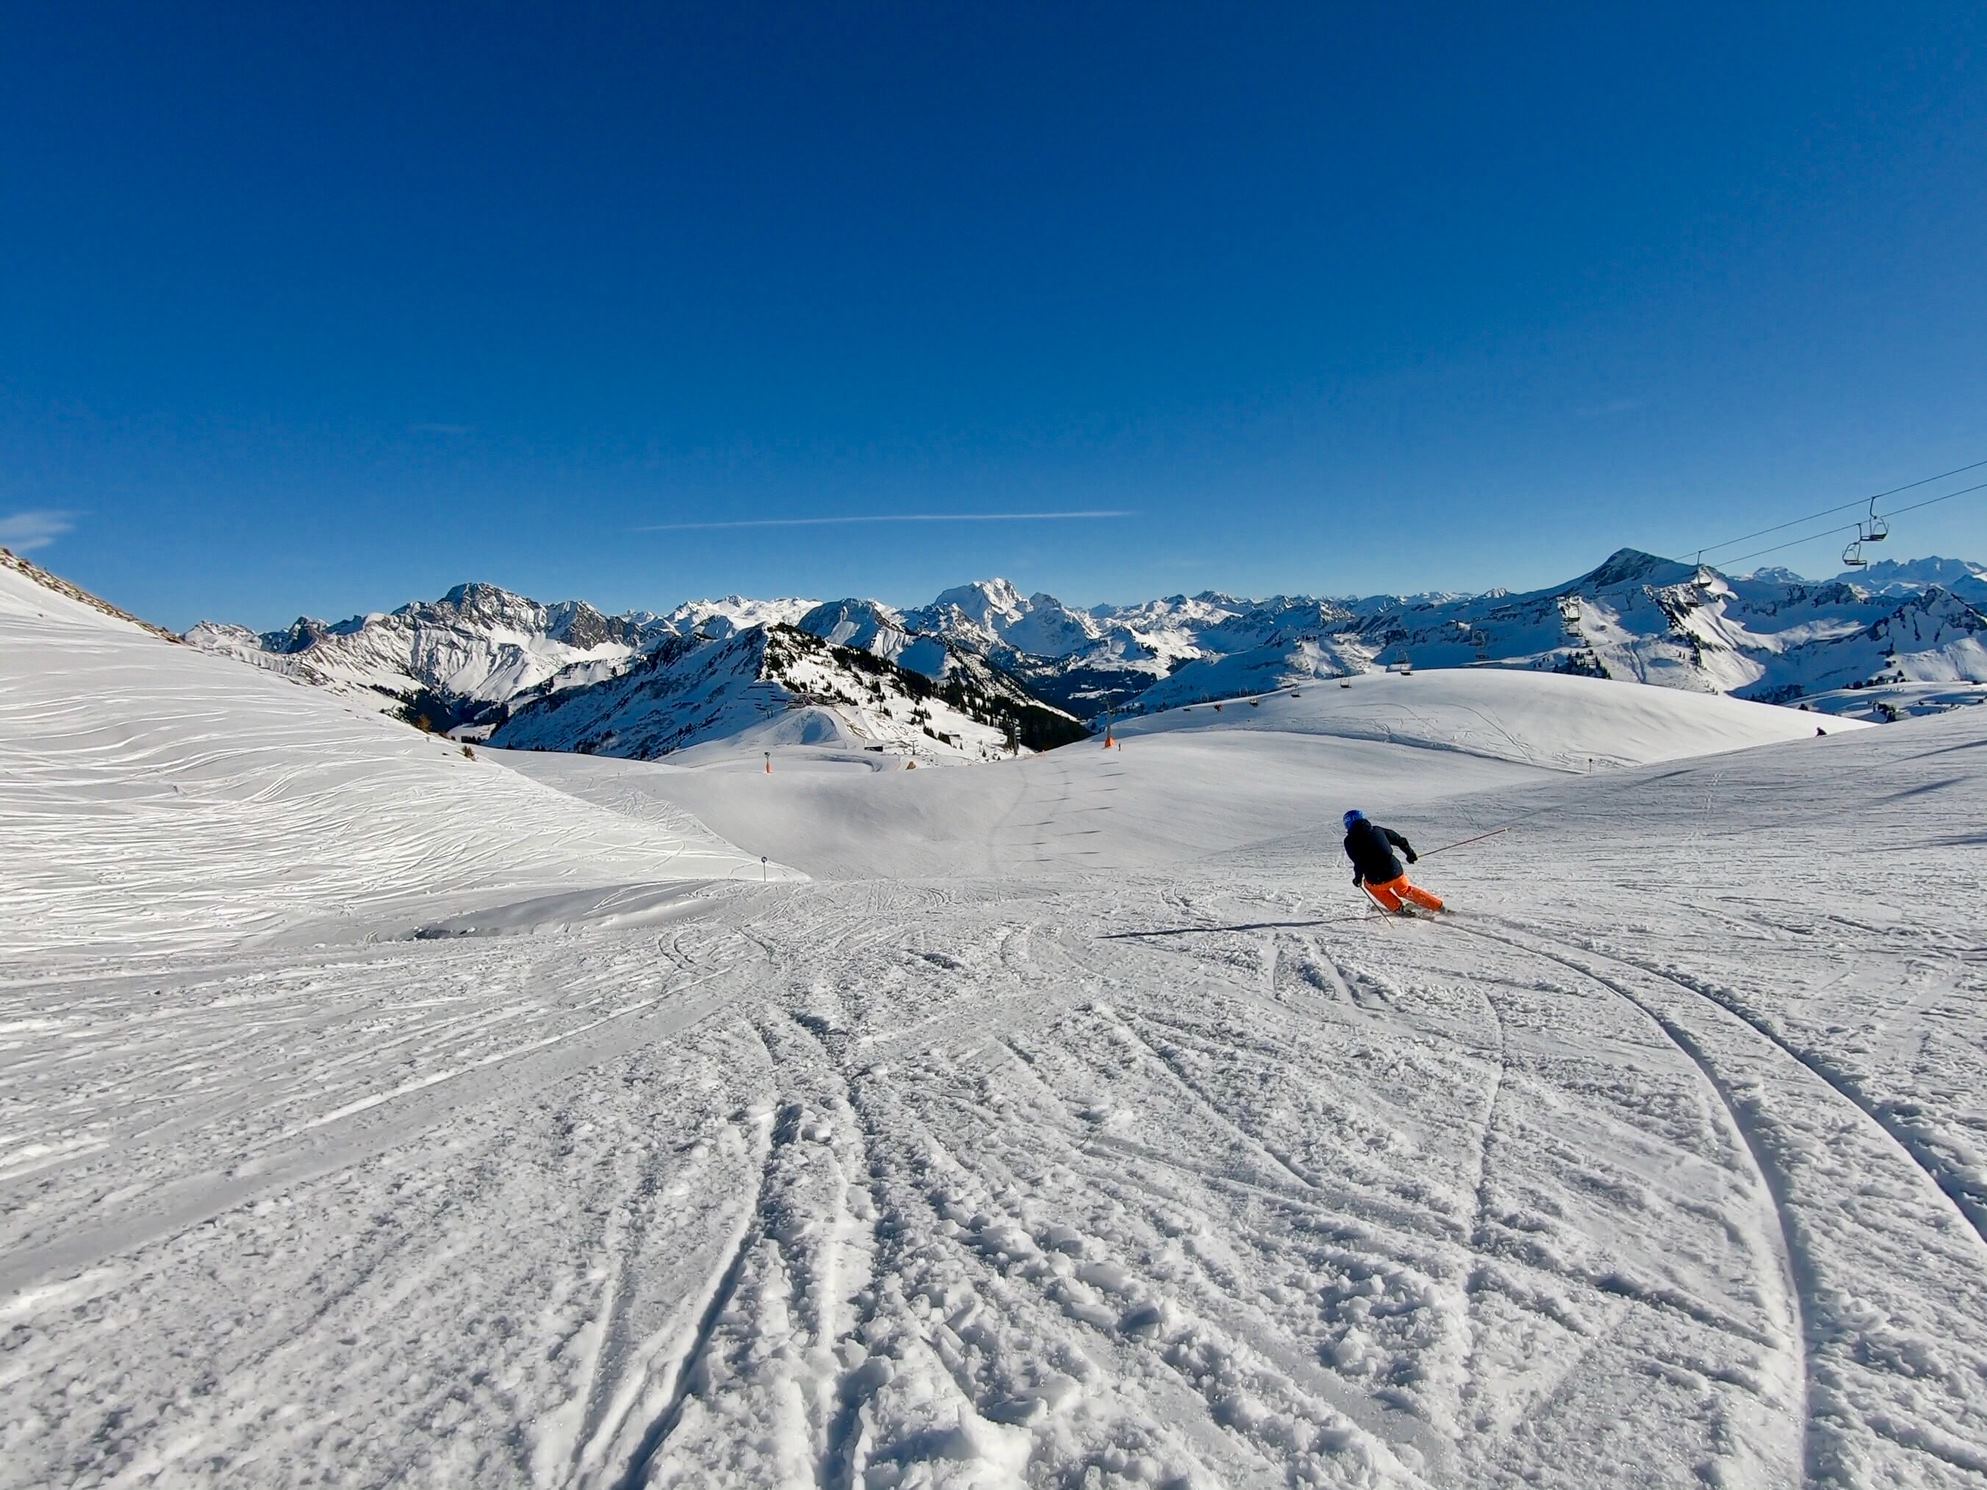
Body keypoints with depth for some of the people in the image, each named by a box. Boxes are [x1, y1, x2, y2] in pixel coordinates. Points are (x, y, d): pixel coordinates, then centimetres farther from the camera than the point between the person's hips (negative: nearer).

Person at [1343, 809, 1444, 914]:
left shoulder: (1350, 840, -4)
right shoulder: (1377, 830, 9)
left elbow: (1359, 863, -12)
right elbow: (1399, 840, 17)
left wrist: (1358, 878, 4)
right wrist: (1410, 853, 32)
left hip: (1378, 880, -4)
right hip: (1396, 872, 4)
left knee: (1369, 884, 31)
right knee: (1405, 890, 34)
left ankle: (1397, 907, 23)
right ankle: (1438, 905, 33)